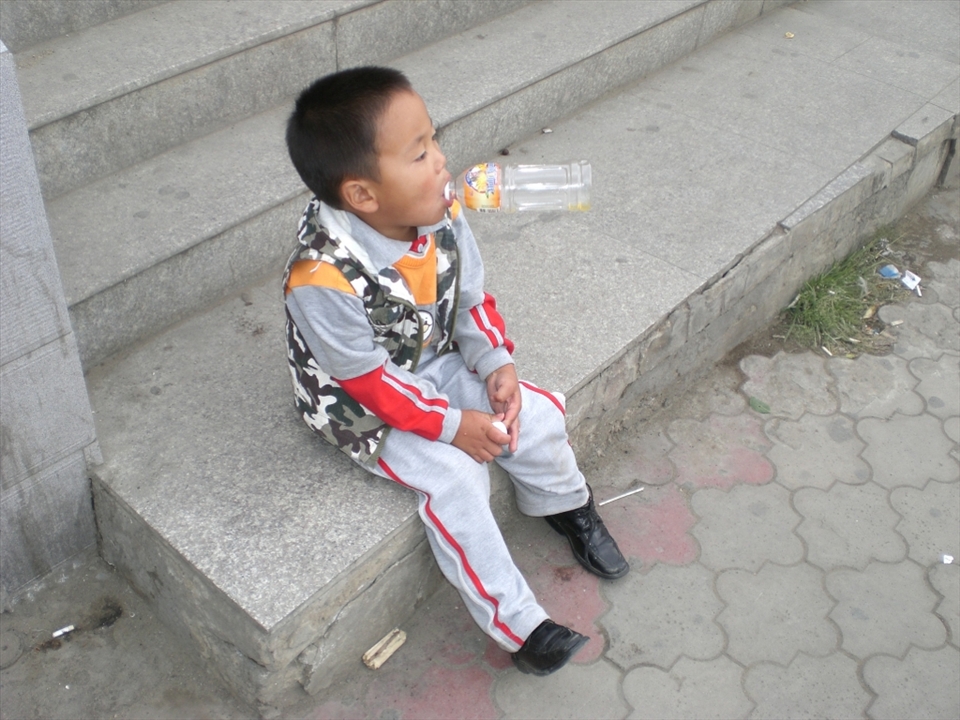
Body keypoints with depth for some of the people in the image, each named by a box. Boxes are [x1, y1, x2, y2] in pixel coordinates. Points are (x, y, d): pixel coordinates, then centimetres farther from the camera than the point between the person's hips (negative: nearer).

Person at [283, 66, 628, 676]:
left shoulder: (441, 214, -16)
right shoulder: (322, 279, -35)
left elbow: (472, 298, -1)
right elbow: (367, 380, -25)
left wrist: (497, 365, -15)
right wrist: (453, 425, -22)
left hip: (437, 364, 6)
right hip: (362, 406, -6)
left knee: (535, 416, -2)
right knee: (455, 476, -21)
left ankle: (565, 506, 32)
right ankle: (517, 625, -4)